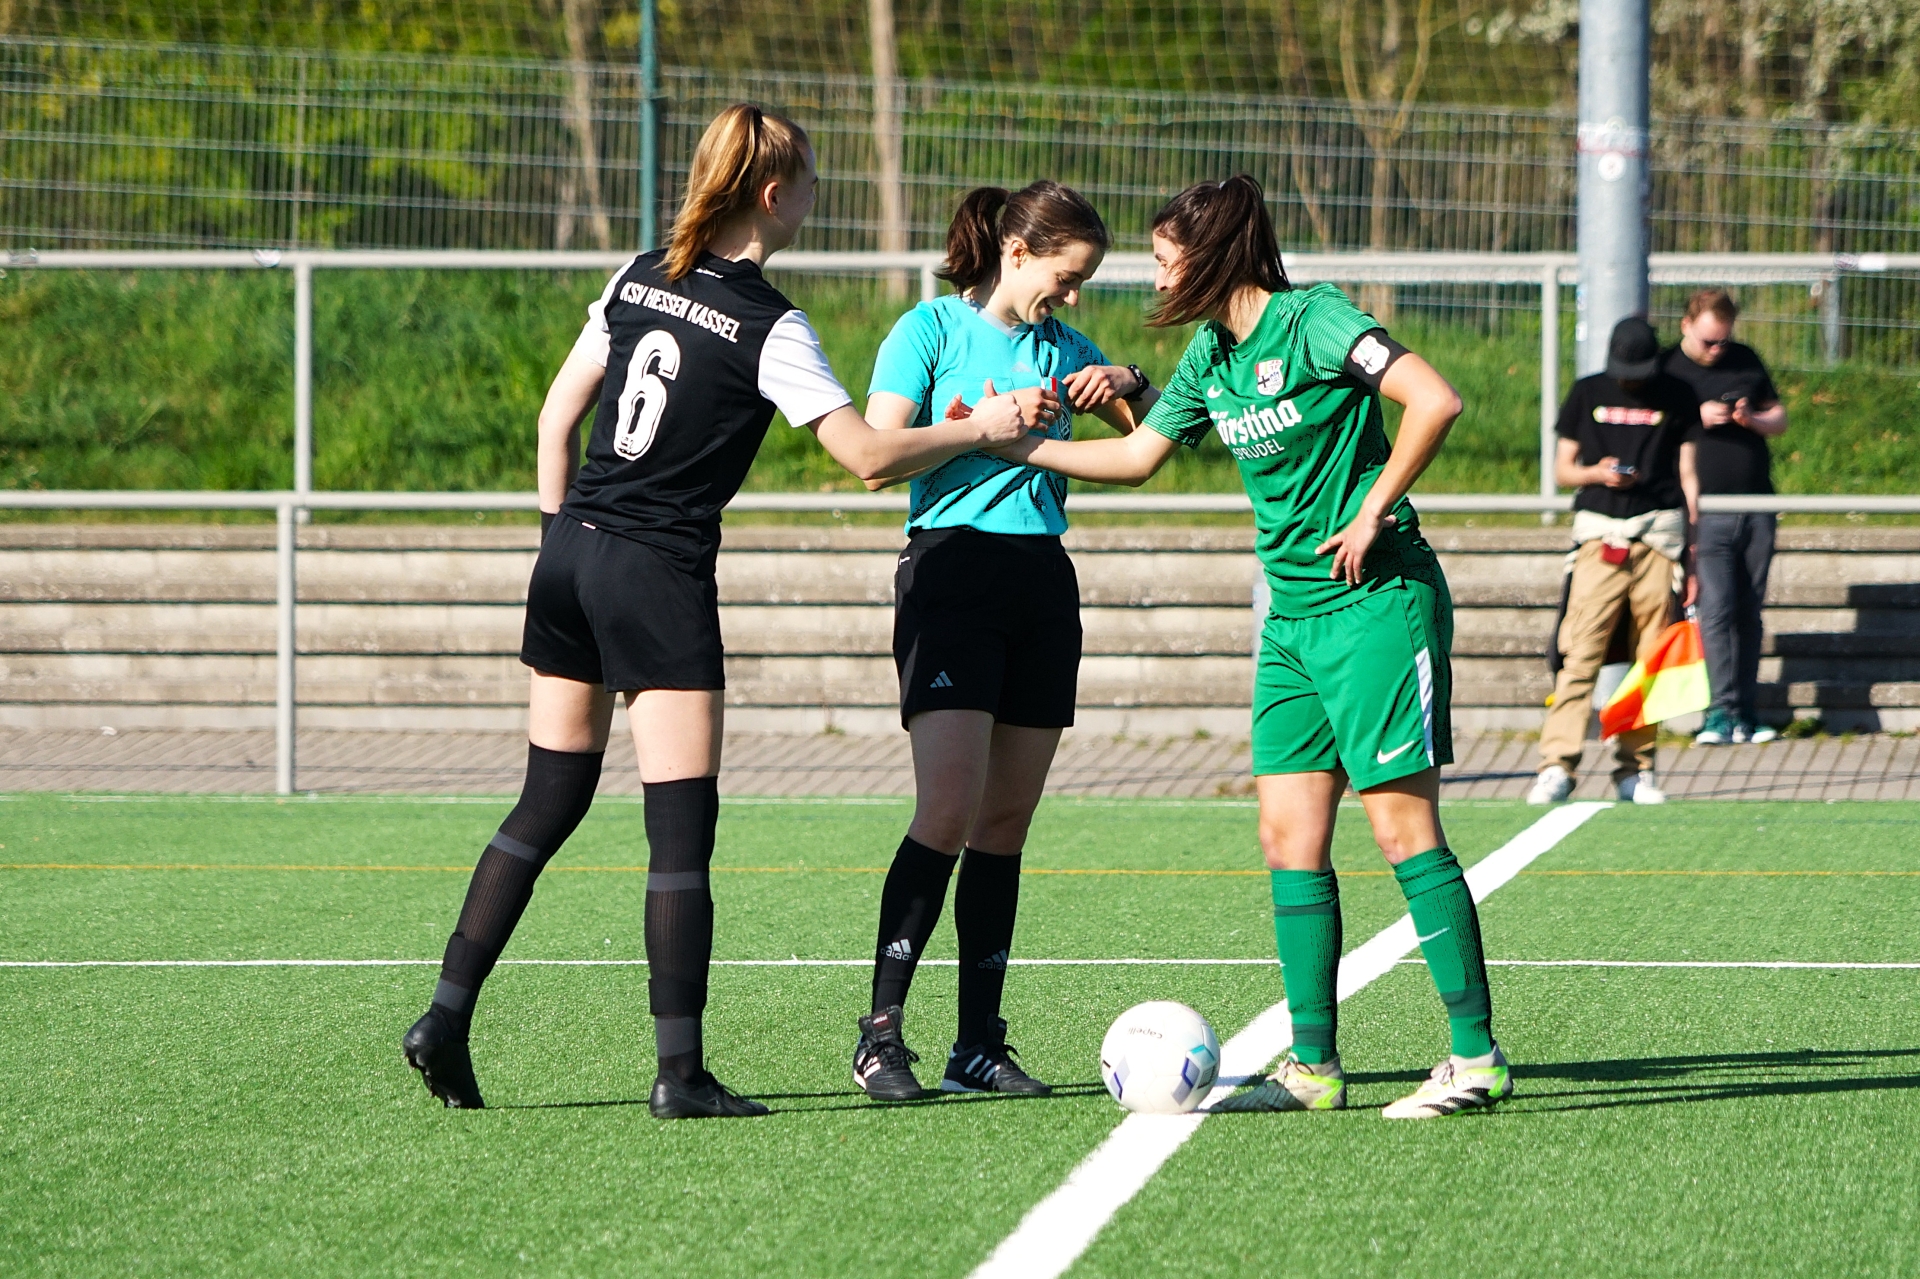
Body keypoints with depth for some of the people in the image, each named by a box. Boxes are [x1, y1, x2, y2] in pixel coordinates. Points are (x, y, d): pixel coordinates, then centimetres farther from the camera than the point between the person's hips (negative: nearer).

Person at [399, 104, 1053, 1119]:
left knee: (548, 805, 14)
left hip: (571, 551, 7)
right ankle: (680, 1072, -4)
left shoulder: (639, 277, 9)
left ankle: (445, 1019, 9)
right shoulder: (768, 327, -10)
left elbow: (559, 411, 13)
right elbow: (869, 456, -10)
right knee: (682, 831, -2)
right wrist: (981, 428, 2)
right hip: (660, 577, -7)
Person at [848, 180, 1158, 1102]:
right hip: (953, 568, -6)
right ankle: (880, 1033, -12)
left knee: (1007, 820, 4)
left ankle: (980, 1043, 7)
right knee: (949, 810, -16)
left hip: (1043, 580, 6)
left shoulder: (1058, 346, 16)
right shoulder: (930, 329, 0)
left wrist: (1127, 387, 3)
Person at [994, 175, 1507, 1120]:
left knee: (1402, 824, -10)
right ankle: (1313, 1067, 6)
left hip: (1378, 600, -9)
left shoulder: (1313, 321, -12)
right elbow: (1136, 455, 26)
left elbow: (1435, 401, -21)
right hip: (1293, 612, 9)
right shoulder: (1210, 355, 14)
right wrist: (1014, 444, 23)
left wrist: (1372, 514, -16)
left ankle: (1477, 1057, -7)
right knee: (1288, 837, 3)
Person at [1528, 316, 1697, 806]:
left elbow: (1689, 475, 12)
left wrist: (1693, 557, 8)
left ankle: (1635, 769, 8)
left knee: (1651, 661, 0)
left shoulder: (1677, 399, 9)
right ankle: (1557, 766, -15)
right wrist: (1597, 473, -9)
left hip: (1659, 537, 1)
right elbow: (1562, 469, 14)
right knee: (1580, 654, -11)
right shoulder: (1587, 394, 10)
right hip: (1600, 537, -1)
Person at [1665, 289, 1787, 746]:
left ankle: (1744, 712, 9)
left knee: (1749, 612, 5)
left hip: (1757, 509, 4)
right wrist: (1698, 418, -16)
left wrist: (1753, 419, -4)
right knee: (1716, 610, -15)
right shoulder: (1666, 371, 0)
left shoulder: (1745, 361, 12)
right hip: (1708, 511, -4)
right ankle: (1721, 710, -15)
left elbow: (1780, 420, 18)